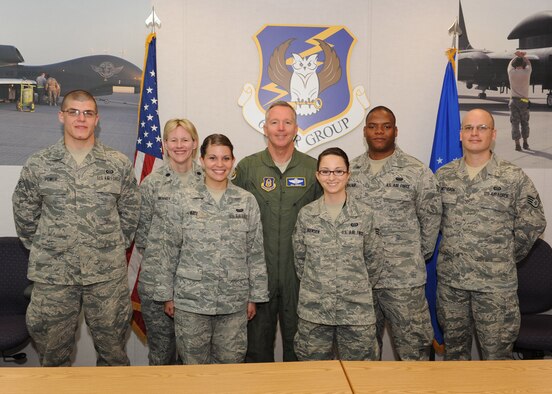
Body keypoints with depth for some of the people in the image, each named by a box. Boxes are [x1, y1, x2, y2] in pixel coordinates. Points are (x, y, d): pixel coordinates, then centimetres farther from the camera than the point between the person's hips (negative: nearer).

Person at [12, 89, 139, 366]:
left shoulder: (119, 164, 1)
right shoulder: (37, 165, 1)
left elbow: (130, 213, 8)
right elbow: (24, 214, 9)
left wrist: (114, 248, 5)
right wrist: (43, 250, 6)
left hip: (108, 275, 0)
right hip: (52, 275, 0)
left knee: (113, 351, 13)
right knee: (53, 355, 13)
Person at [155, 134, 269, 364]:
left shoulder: (247, 202, 0)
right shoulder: (184, 201, -2)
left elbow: (256, 253, 3)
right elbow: (169, 252, 2)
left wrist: (255, 296, 3)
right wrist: (167, 295, 2)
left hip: (234, 301, 1)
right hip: (191, 299, 0)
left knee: (230, 363, 10)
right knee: (194, 364, 11)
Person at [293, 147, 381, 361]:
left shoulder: (364, 214, -3)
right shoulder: (306, 214, -1)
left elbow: (373, 260, 5)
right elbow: (299, 258, 8)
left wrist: (358, 287, 10)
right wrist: (314, 285, 8)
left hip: (357, 310, -1)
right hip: (313, 310, 1)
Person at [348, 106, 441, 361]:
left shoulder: (417, 172, -3)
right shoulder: (350, 172, 7)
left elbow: (431, 219, 1)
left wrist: (418, 257, 3)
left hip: (404, 279, -3)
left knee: (413, 348, 3)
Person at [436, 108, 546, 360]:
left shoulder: (514, 178, -5)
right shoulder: (443, 175, 4)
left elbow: (532, 224, -1)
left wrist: (504, 258, 2)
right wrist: (454, 249, 9)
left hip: (496, 283, -3)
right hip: (450, 280, 3)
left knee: (497, 353, 6)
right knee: (454, 348, 16)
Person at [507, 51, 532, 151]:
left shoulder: (511, 72, -3)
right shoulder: (526, 72, -3)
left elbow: (511, 62, 20)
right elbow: (528, 63, 20)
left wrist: (518, 55, 29)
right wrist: (522, 56, 27)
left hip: (513, 100, 0)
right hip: (524, 101, 0)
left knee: (515, 123, 1)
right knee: (525, 122, 14)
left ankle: (517, 144, -4)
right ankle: (525, 143, 22)